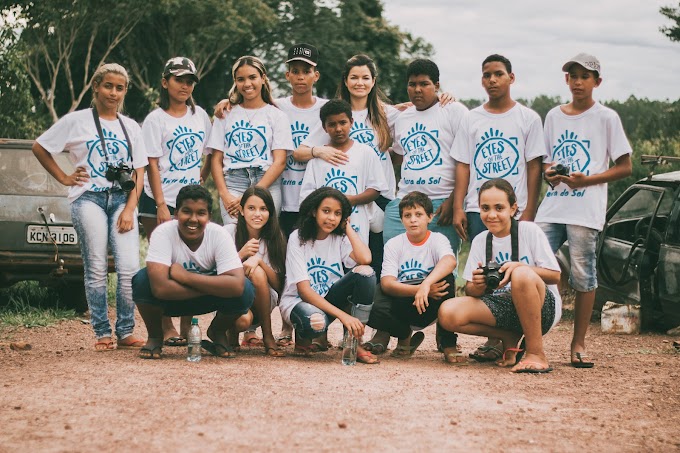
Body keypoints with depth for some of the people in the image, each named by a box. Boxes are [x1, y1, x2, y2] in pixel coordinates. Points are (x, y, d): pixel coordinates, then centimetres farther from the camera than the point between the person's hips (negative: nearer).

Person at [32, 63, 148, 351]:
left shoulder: (131, 128, 15)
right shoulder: (77, 121, 5)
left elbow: (139, 174, 11)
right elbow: (39, 148, 10)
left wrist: (129, 209, -1)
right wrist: (64, 179, 5)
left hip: (122, 200, 3)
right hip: (89, 199, -3)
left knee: (129, 269, -9)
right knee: (96, 270, -5)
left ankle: (125, 332, -1)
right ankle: (102, 333, 1)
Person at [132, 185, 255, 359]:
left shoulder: (219, 235, -23)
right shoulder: (163, 233, -27)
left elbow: (237, 285, -36)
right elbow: (160, 287, -40)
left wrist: (185, 276, -35)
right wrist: (214, 286, -33)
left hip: (208, 300, 1)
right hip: (172, 299, -1)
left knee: (245, 289, -28)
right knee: (142, 280, -33)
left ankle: (218, 332, 5)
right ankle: (155, 336, -3)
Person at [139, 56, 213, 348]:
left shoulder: (200, 116, 10)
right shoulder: (156, 120, -3)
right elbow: (152, 165, -7)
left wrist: (202, 178, 5)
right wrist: (161, 206, -14)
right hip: (159, 202, -4)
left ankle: (187, 327, 8)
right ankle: (166, 328, 0)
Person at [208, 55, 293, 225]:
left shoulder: (277, 116, 10)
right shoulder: (226, 115, 16)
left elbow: (280, 161, 0)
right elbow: (216, 160, 11)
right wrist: (225, 195, -6)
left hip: (267, 185, -1)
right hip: (232, 185, 1)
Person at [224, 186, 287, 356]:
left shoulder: (275, 237, -5)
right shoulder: (229, 232, -8)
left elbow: (279, 285, -12)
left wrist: (258, 260, -28)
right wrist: (241, 254, -22)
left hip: (260, 301, 2)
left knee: (257, 272, -31)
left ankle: (268, 337, -18)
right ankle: (233, 335, 3)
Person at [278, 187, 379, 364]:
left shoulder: (340, 238, -1)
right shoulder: (298, 238, -14)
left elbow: (365, 259, -24)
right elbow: (304, 290, -21)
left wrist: (348, 227, -10)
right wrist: (343, 315, -30)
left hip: (329, 298, 5)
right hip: (298, 301, -5)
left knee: (365, 272, -22)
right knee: (316, 321, -42)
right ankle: (302, 338, -1)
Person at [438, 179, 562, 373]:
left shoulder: (529, 231, -5)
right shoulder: (480, 241, 7)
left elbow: (555, 276, -8)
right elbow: (471, 292, 6)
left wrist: (519, 268, -25)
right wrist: (477, 285, -20)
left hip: (542, 307, -4)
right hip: (502, 307, 4)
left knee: (522, 275, -38)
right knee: (448, 313, -21)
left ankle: (536, 353, -25)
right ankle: (509, 338, 1)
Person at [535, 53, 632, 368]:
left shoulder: (606, 118, 1)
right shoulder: (554, 116, 15)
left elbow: (625, 167, 0)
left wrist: (587, 180, -12)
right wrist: (548, 173, -1)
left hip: (586, 209, -4)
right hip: (552, 206, 4)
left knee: (583, 275, -3)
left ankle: (578, 345, 4)